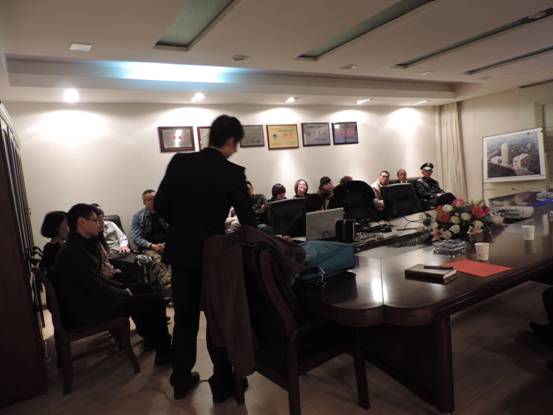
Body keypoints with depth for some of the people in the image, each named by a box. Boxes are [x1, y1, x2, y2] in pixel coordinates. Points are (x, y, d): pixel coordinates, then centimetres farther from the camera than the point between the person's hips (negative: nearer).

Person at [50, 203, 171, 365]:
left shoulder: (79, 246, 10)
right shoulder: (74, 252, -23)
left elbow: (98, 279, 14)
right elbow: (98, 289, -23)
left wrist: (124, 289, 5)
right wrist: (126, 294, -9)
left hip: (87, 299, 11)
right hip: (85, 311, -11)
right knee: (154, 301, -13)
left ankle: (153, 339, 29)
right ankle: (165, 352, 3)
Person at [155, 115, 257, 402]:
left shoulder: (179, 162, -1)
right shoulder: (233, 173, -12)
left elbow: (160, 205, 0)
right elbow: (247, 218, -7)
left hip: (181, 252, 4)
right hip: (213, 254, -4)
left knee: (184, 318, 17)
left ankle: (181, 380, 31)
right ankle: (222, 383, 23)